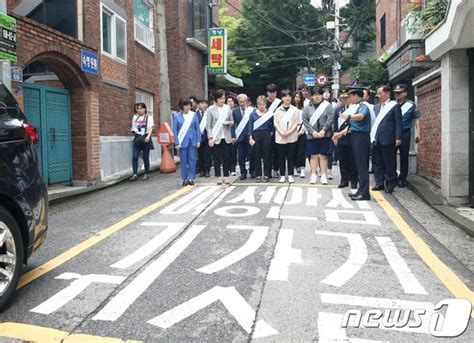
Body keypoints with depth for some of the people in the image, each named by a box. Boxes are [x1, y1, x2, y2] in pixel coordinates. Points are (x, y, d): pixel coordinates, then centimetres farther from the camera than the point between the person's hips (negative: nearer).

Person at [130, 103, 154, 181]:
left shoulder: (149, 117, 3)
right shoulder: (135, 117, 14)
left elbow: (150, 128, -6)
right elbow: (133, 128, 21)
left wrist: (148, 136, -22)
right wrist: (134, 131, -2)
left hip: (145, 138, -3)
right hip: (137, 139, 3)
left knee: (146, 157, 2)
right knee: (134, 157, -10)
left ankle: (146, 174, 12)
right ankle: (135, 174, -11)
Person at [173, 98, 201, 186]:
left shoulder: (194, 115, 3)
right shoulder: (177, 116, 0)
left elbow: (197, 128, 5)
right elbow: (175, 130, 1)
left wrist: (198, 140, -1)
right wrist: (176, 143, -4)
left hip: (192, 141, 1)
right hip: (182, 141, -1)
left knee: (192, 160, 1)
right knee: (183, 161, 3)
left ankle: (191, 178, 8)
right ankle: (184, 179, 12)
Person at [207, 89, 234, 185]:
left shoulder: (228, 108, 5)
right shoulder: (211, 109, -3)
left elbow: (232, 121, 12)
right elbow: (208, 125, -2)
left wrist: (228, 122, -10)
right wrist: (210, 138, -9)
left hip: (226, 137, 2)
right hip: (216, 137, -2)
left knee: (226, 158, 5)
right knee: (217, 158, 3)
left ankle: (225, 176, 14)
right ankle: (219, 177, 12)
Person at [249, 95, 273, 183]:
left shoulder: (269, 113, 1)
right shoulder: (253, 113, 2)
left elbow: (272, 125, 11)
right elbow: (250, 126, 2)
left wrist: (271, 132, -2)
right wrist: (250, 138, -5)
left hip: (266, 136, -1)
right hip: (256, 135, 1)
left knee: (266, 155, 2)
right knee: (257, 156, 4)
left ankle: (266, 175, 10)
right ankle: (258, 175, 12)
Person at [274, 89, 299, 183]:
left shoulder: (294, 109, 3)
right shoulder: (278, 110, 6)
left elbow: (296, 123, 0)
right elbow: (276, 123, 2)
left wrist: (289, 132, -14)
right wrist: (281, 132, -12)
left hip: (292, 136, -1)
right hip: (280, 137, 1)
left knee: (291, 157, 2)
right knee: (282, 157, 4)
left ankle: (290, 175, 9)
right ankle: (282, 175, 11)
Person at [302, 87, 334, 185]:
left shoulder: (328, 106, 1)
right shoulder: (307, 108, 6)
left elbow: (330, 119, -6)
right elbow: (305, 121, -1)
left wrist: (323, 130, -14)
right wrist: (313, 132, -11)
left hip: (324, 135, -2)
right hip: (312, 136, 2)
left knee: (323, 156, 1)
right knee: (313, 156, 6)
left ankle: (324, 176, 8)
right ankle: (313, 175, 12)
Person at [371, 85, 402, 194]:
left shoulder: (394, 105, 1)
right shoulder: (376, 107, 17)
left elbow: (398, 123, -4)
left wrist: (398, 138, -11)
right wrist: (371, 136, 6)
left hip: (388, 140, -6)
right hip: (376, 140, 6)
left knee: (390, 164, 2)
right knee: (378, 163, 9)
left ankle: (390, 184, 11)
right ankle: (379, 183, 17)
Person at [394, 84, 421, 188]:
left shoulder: (411, 105, 0)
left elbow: (416, 118, 2)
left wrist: (417, 132, -5)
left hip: (405, 133, -2)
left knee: (404, 156, 5)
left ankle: (402, 179, 15)